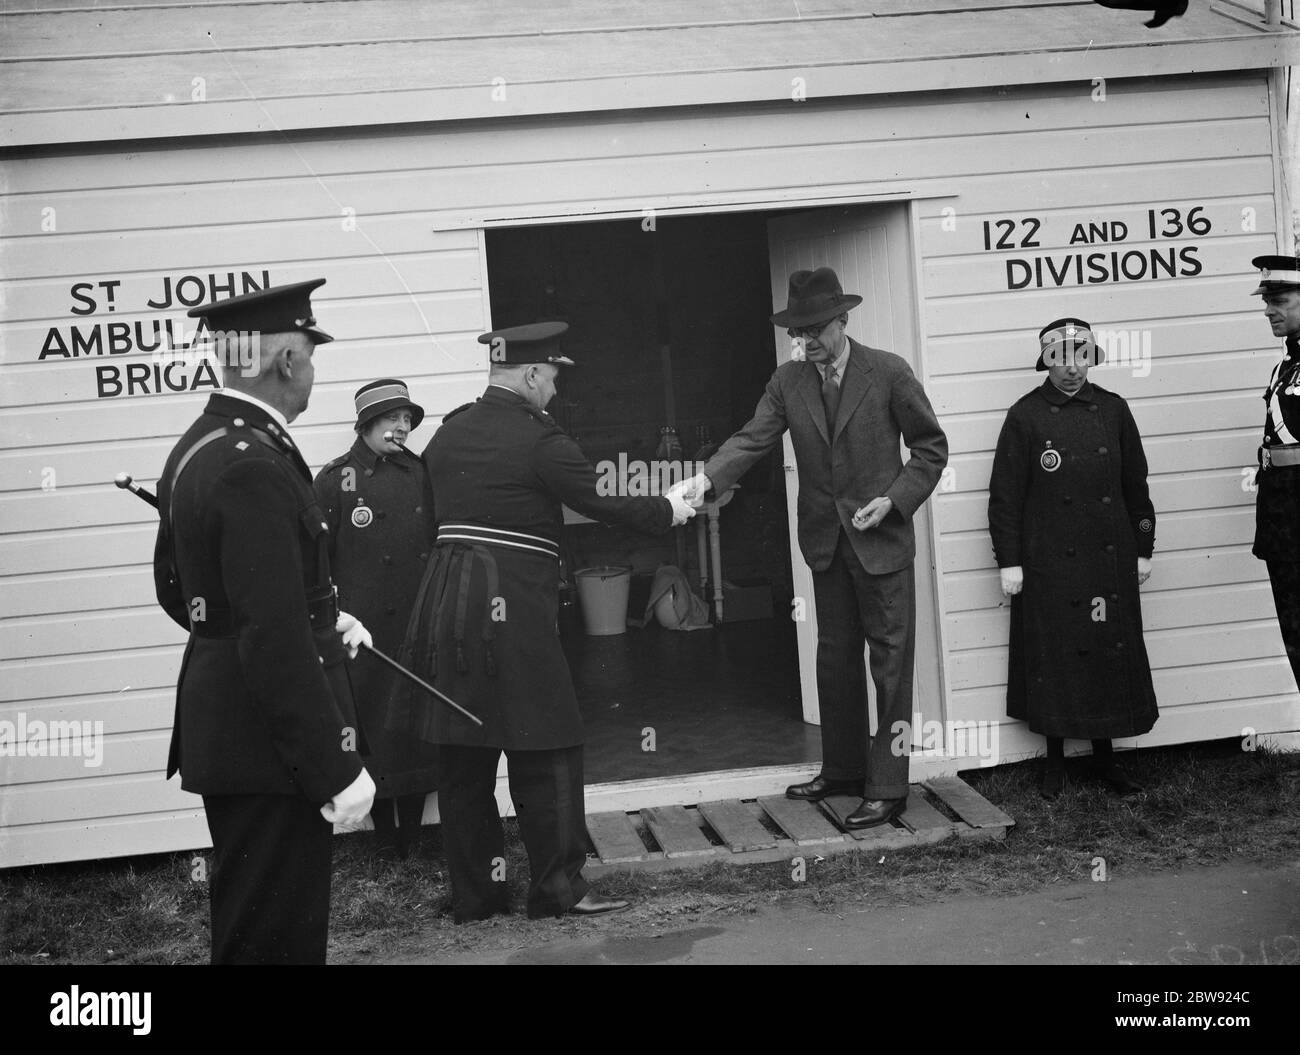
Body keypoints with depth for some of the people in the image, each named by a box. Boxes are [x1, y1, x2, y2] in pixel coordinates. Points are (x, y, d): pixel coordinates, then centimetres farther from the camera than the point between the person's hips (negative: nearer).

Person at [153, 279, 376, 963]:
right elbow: (274, 639, -25)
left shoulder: (196, 447, 10)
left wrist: (317, 618, 16)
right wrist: (337, 770, -22)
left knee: (247, 925, 20)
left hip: (218, 724, 10)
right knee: (273, 936, -1)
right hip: (268, 748, -10)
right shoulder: (255, 468, -21)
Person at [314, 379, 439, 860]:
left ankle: (413, 831, 17)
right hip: (363, 629, -3)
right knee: (371, 722, 3)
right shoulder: (337, 478, -2)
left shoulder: (421, 474, 8)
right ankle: (384, 834, 15)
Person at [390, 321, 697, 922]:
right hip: (513, 602, -7)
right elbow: (598, 504, -7)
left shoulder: (448, 431, 12)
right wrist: (668, 511, 6)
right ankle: (558, 887, 5)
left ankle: (473, 893, 17)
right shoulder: (539, 439, -9)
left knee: (463, 758, 10)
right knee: (545, 750, 1)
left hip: (446, 596, 7)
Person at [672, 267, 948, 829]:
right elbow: (752, 438, -8)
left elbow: (930, 445, -2)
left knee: (890, 661, -1)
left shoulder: (888, 372, -8)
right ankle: (842, 769, 28)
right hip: (826, 542, 5)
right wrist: (707, 477, -26)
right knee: (835, 657, 14)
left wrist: (894, 499, -14)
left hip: (882, 540, -4)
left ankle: (887, 787, 4)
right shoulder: (788, 382, 2)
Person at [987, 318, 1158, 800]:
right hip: (1048, 565, -3)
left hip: (1110, 561, 3)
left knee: (1112, 656, 7)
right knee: (1053, 659, 2)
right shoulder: (1025, 417, -4)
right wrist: (1008, 561, -7)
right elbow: (1004, 494, -4)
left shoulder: (1112, 410, 6)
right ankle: (1055, 761, 15)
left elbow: (1135, 484, 11)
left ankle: (1105, 758, 20)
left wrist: (1143, 550, 10)